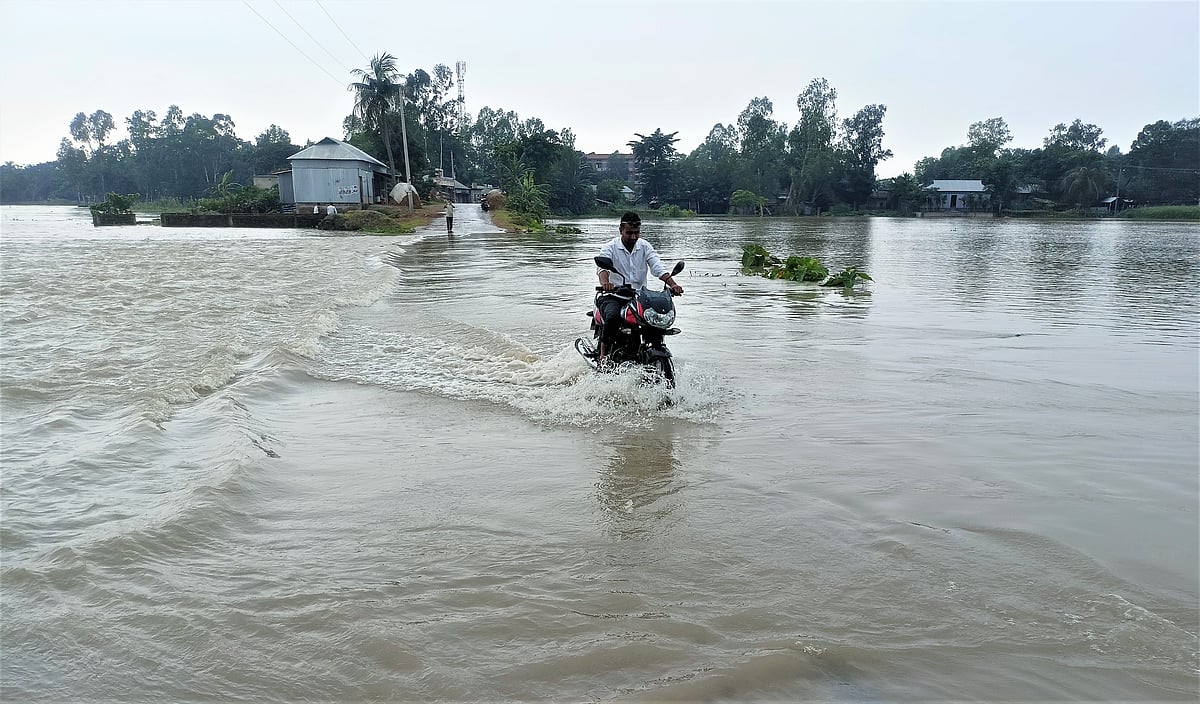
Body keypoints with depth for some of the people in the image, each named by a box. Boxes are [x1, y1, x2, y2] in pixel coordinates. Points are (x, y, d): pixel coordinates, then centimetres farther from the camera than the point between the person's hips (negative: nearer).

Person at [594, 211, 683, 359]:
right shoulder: (610, 247, -3)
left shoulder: (645, 246, 6)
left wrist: (672, 284, -25)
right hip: (614, 297, -3)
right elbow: (602, 266, -22)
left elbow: (658, 267, -5)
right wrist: (605, 283, -46)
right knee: (612, 316, -34)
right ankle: (603, 353, -16)